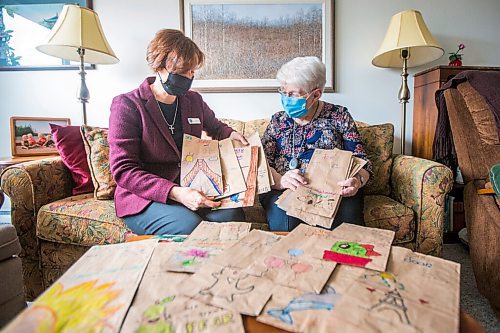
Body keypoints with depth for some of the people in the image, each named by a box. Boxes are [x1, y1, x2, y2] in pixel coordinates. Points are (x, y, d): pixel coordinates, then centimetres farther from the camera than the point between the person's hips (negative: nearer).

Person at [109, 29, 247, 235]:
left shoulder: (194, 100, 9)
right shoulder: (127, 105, -8)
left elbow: (215, 127, 31)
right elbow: (123, 170, -14)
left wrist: (230, 134, 4)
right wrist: (175, 193, -28)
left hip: (189, 189, 5)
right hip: (143, 197, -4)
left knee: (232, 215, -23)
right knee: (189, 226, -33)